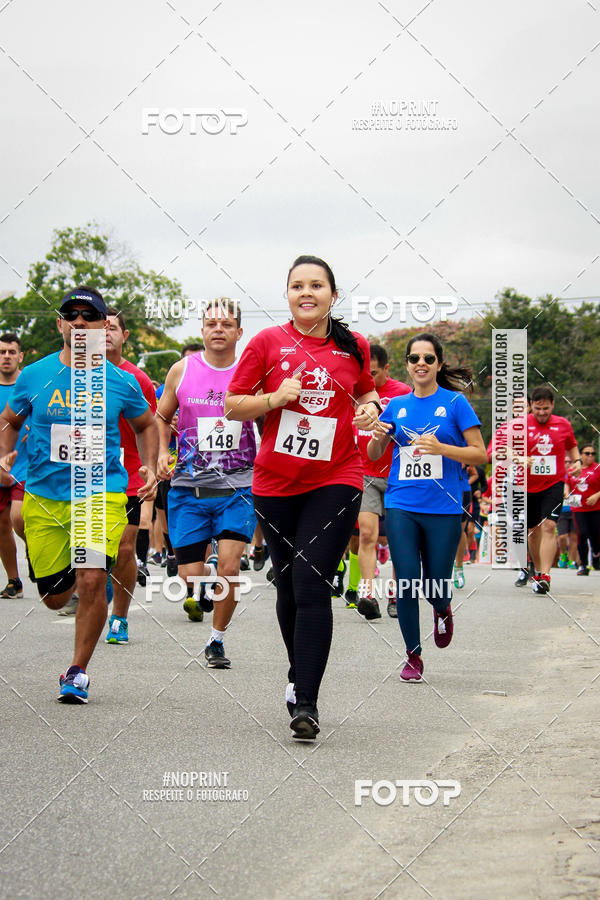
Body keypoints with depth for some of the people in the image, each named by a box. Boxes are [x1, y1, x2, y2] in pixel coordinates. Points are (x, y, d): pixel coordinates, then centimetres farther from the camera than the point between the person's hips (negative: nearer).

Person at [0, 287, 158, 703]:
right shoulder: (34, 376, 1)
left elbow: (147, 424, 18)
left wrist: (150, 466, 3)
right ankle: (77, 573, 47)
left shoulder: (120, 382, 0)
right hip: (43, 496, 2)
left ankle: (78, 670, -4)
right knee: (54, 597, 7)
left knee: (92, 579, -22)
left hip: (101, 493, -2)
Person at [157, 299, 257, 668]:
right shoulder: (182, 370, 3)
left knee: (230, 567, -13)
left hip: (239, 489, -1)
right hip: (188, 488, 1)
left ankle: (217, 641, 8)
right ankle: (207, 580, 37)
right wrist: (162, 453, 1)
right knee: (191, 575, -1)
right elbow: (161, 418, 16)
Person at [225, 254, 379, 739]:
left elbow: (366, 390, 23)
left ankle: (306, 703, -15)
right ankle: (299, 675, 36)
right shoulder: (268, 343, -1)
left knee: (311, 583, -14)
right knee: (288, 585, 12)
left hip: (336, 480, -1)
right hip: (276, 482, 1)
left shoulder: (353, 346, 4)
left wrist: (370, 408, 1)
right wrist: (275, 397, -14)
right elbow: (232, 406, 2)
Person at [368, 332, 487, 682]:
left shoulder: (455, 402, 0)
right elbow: (373, 456, 17)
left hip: (443, 508, -2)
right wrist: (378, 437, -6)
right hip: (402, 506, 2)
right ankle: (413, 657, 10)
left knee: (436, 585, 2)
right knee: (406, 582, -5)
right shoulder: (396, 405, 9)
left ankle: (443, 611, 39)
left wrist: (440, 448, -18)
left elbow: (480, 454, -3)